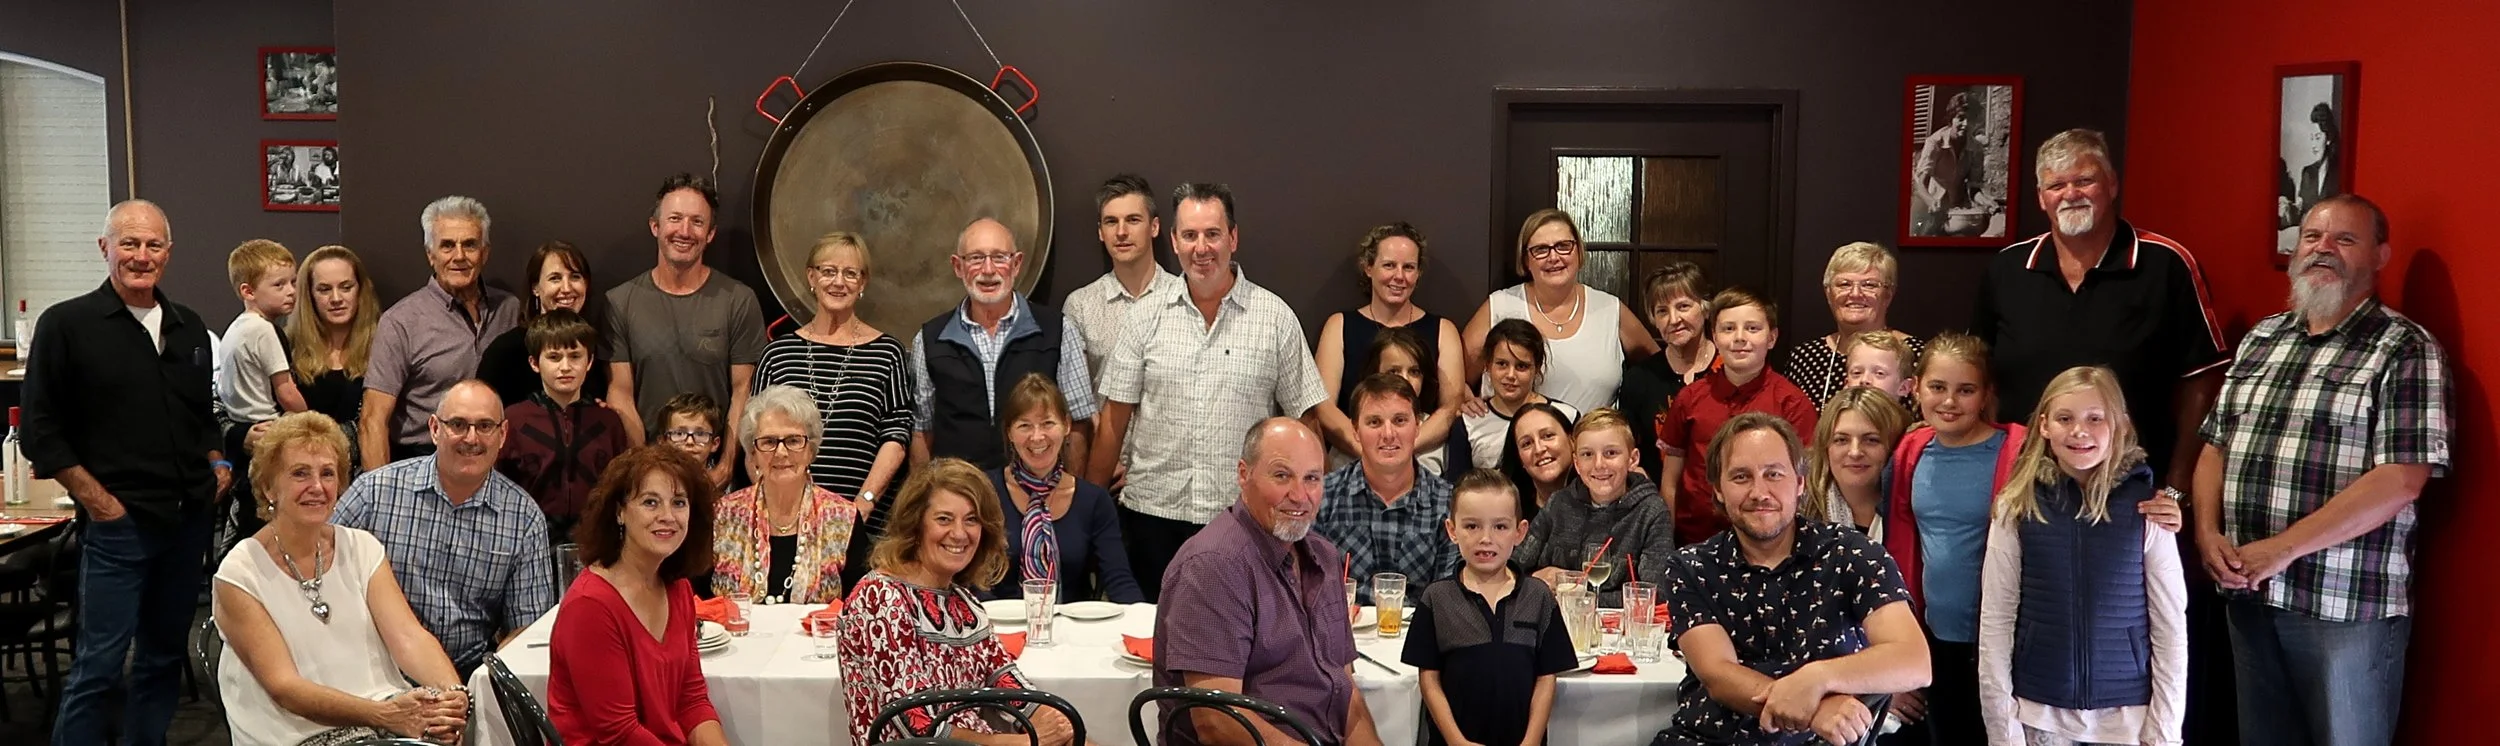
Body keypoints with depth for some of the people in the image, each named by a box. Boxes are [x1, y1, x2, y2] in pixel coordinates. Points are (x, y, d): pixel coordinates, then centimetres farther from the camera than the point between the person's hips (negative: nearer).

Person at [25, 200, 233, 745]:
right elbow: (41, 429, -6)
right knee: (99, 664, -4)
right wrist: (99, 501, -11)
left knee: (164, 654, 14)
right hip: (119, 522, -6)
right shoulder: (66, 325, -5)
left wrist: (216, 463, 6)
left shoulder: (190, 329, 12)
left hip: (189, 518, 6)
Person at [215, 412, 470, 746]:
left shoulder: (363, 549, 10)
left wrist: (454, 695, -24)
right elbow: (282, 686, -11)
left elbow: (409, 636, -3)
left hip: (391, 712, 4)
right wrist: (383, 714, -26)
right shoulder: (240, 575, -2)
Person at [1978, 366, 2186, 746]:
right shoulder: (2017, 508, -4)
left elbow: (2171, 623, -3)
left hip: (2126, 715, 0)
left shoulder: (2145, 507, -5)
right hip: (2039, 714, 1)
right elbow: (1996, 619, -3)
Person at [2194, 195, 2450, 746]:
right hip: (2248, 596, 6)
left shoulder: (2405, 351, -7)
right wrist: (2208, 531, -2)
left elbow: (2401, 479, -16)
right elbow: (2216, 442, 15)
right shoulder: (2260, 339, 13)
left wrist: (2282, 548, -18)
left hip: (2347, 605, -5)